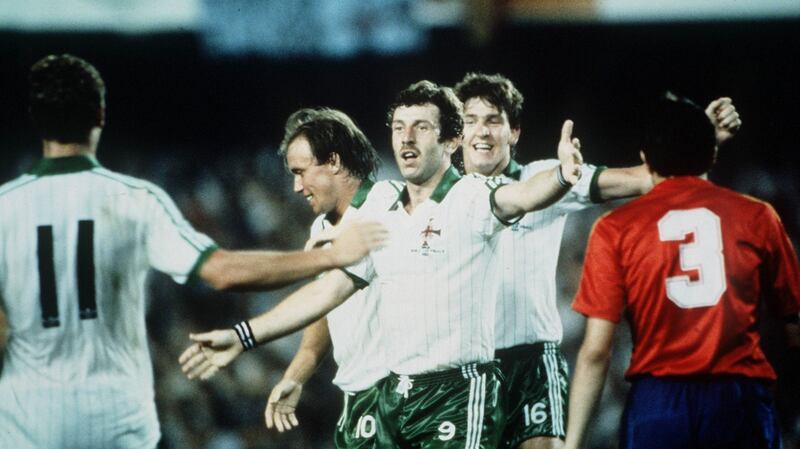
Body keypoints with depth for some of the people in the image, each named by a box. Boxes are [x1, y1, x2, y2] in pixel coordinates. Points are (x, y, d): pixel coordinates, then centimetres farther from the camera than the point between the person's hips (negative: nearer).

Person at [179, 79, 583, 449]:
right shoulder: (380, 219, 14)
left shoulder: (470, 198, -7)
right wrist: (244, 337, 15)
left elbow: (518, 197, -28)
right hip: (393, 398, 7)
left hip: (458, 395, -7)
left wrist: (562, 176, -51)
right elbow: (330, 288, 17)